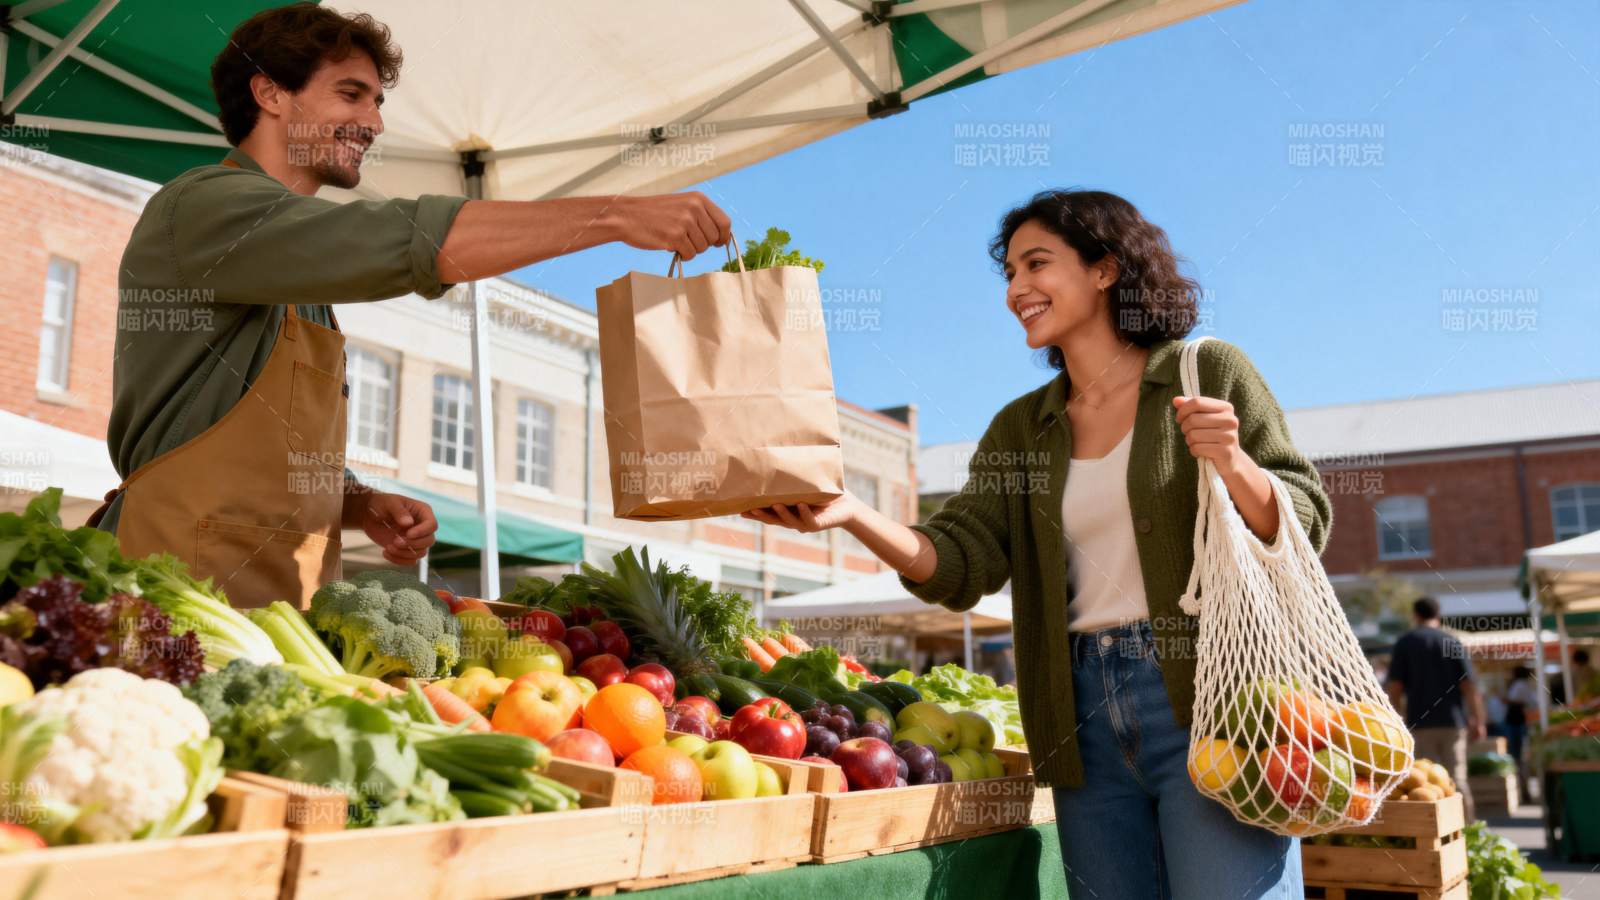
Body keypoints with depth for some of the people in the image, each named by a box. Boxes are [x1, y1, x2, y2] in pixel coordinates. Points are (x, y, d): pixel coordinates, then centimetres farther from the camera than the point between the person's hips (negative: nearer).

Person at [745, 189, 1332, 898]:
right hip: (1087, 719, 4)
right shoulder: (1021, 427, 13)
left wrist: (1233, 465, -19)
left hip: (1207, 703, -4)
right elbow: (959, 564, 0)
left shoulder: (1210, 373, 3)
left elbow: (1301, 531, 1)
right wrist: (851, 514, -16)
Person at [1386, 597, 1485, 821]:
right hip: (1452, 719, 1)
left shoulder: (1405, 642, 1)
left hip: (1420, 721, -1)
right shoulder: (1452, 641, 2)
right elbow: (1468, 684, -3)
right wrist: (1478, 720, 3)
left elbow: (1395, 686, -3)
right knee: (1457, 778, 7)